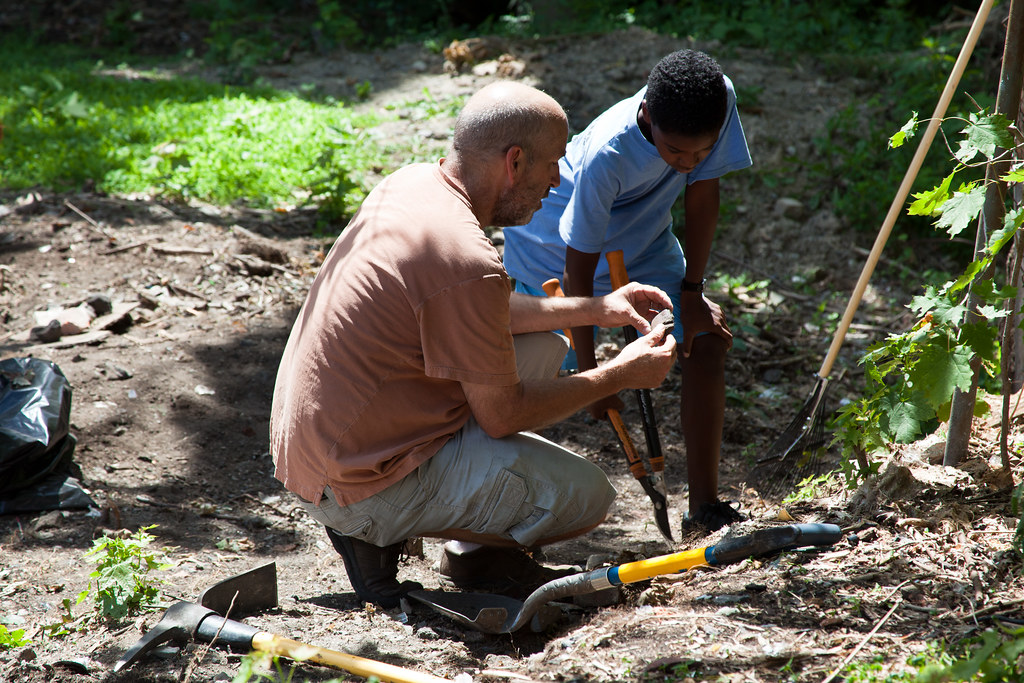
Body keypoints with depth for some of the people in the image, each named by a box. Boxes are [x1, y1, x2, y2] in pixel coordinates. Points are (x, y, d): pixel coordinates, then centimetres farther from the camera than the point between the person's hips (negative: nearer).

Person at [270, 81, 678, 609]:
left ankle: (479, 547, 17)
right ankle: (380, 535, 1)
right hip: (363, 484, -9)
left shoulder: (410, 184, 2)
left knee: (543, 347, 17)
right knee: (587, 494, -2)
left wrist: (593, 309, 15)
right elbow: (502, 415, -15)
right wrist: (621, 375, -2)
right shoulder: (468, 263, -27)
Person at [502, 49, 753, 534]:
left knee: (706, 342, -9)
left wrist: (692, 293, -10)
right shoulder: (606, 157, -40)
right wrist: (591, 374, -24)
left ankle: (704, 507, -4)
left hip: (642, 242, 5)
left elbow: (702, 195, -13)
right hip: (553, 248, -4)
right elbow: (577, 270, -29)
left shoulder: (719, 99, -29)